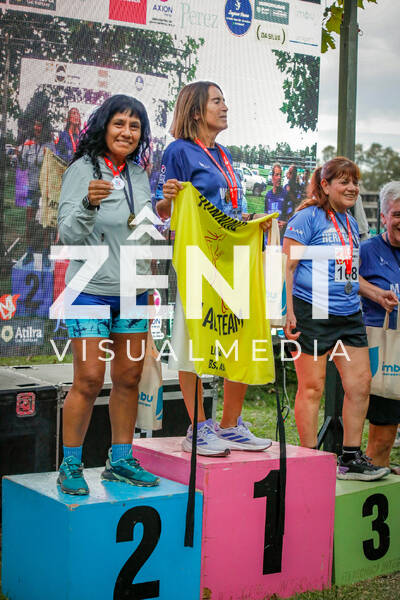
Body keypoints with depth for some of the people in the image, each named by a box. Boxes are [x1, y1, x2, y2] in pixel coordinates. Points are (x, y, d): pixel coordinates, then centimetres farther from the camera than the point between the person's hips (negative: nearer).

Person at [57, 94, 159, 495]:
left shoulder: (138, 174, 11)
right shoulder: (83, 169, -8)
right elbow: (68, 234, -15)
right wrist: (89, 203, -33)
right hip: (91, 290, -6)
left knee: (129, 377, 8)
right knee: (89, 380, -7)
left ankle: (120, 461, 20)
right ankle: (70, 466, 5)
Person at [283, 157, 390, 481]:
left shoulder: (351, 223, 18)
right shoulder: (308, 218, -6)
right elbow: (286, 266, -10)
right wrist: (288, 311, -17)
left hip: (349, 315, 8)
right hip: (312, 311, -8)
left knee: (361, 383, 5)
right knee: (312, 387, -2)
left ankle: (351, 458, 15)